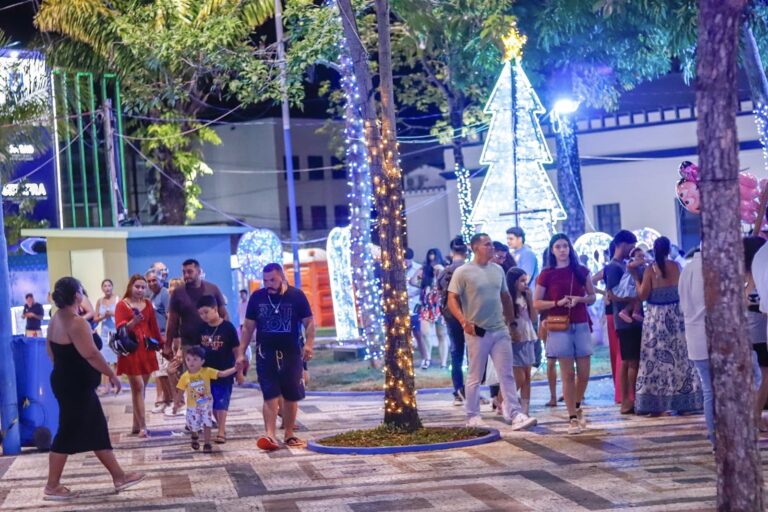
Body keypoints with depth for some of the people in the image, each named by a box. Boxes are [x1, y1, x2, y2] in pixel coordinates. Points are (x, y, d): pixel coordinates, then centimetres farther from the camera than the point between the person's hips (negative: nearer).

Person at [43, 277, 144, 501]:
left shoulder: (56, 319, 8)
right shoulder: (76, 322, -22)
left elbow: (50, 349, 17)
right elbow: (91, 354, -23)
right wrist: (112, 374, -12)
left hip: (69, 383, 10)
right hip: (75, 386, -10)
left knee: (98, 431, 14)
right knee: (68, 434, 0)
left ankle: (119, 477, 21)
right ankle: (52, 487, 8)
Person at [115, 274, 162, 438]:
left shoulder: (147, 304, 11)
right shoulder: (122, 305, -4)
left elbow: (154, 326, 16)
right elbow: (120, 328, -13)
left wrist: (161, 343, 18)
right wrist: (133, 322, -29)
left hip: (146, 349, 5)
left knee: (141, 388, 8)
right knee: (138, 387, -9)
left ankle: (136, 425, 16)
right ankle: (142, 426, -10)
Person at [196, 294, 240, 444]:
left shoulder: (228, 327, -10)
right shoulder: (202, 328, 2)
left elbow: (236, 350, -5)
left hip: (224, 372, -5)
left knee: (221, 402, -4)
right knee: (211, 403, 10)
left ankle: (221, 432, -2)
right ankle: (222, 428, 24)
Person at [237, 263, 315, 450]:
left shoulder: (297, 296, -4)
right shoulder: (256, 297, 1)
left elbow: (309, 323, 0)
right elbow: (248, 327, 7)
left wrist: (309, 344, -16)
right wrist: (241, 353, 3)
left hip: (291, 353, 0)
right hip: (266, 354, 0)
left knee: (291, 397, 8)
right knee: (270, 396, -8)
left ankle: (289, 435, 19)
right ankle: (270, 435, -15)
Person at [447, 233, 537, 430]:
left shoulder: (498, 270, 10)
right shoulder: (463, 272, -7)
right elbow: (452, 300, -9)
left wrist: (511, 320, 17)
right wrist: (464, 322, -20)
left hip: (500, 331, 5)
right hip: (477, 332, -5)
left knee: (507, 375, 0)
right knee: (475, 376, 4)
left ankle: (515, 414, -2)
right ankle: (473, 416, 14)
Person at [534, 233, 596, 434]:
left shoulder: (581, 271, 7)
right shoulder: (547, 274, 0)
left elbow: (592, 297, 12)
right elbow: (536, 303, 1)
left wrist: (579, 299, -8)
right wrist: (557, 302, -14)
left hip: (581, 326, 3)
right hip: (559, 328, -2)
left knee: (584, 373, 4)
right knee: (567, 374, -2)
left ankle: (577, 407, 31)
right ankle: (573, 418, 4)